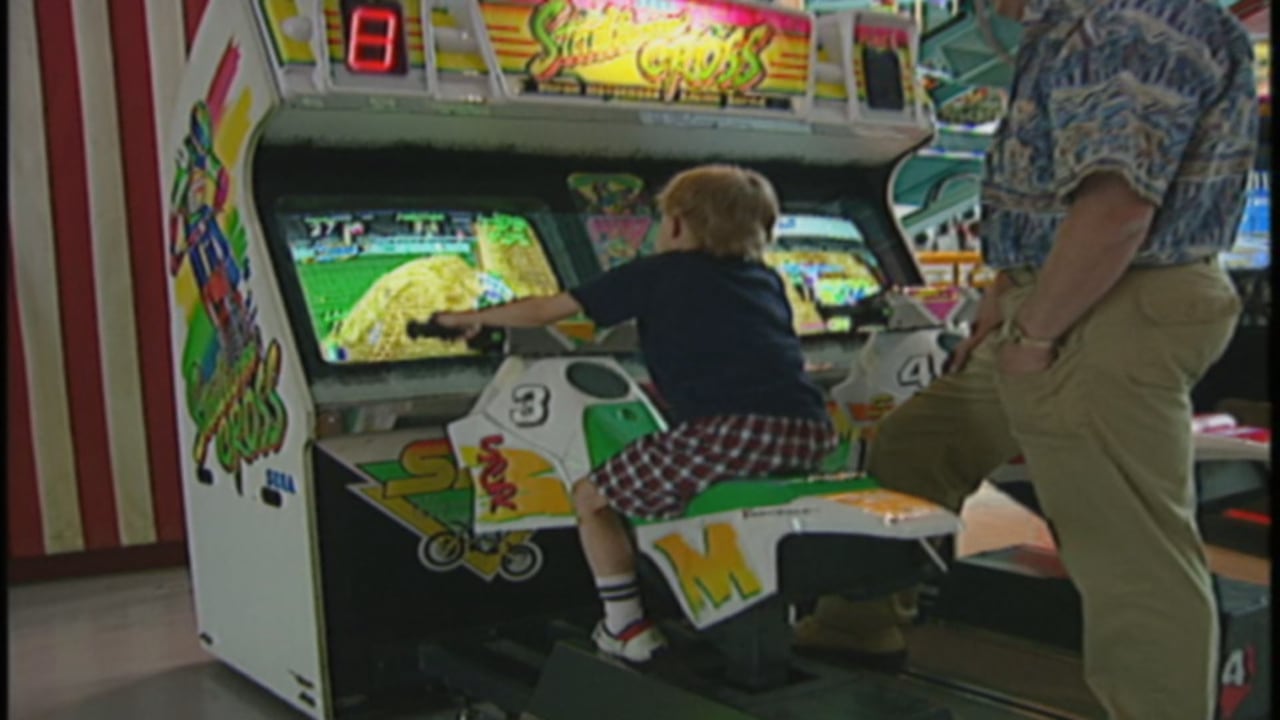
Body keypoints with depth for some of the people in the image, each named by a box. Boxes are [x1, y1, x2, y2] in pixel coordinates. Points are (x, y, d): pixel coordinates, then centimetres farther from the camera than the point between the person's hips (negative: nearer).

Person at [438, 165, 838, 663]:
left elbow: (545, 310, 18)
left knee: (591, 497, 13)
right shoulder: (766, 279, 25)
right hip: (812, 432, 7)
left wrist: (470, 317, 33)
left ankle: (628, 630, 13)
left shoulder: (658, 273, 12)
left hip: (729, 431, -7)